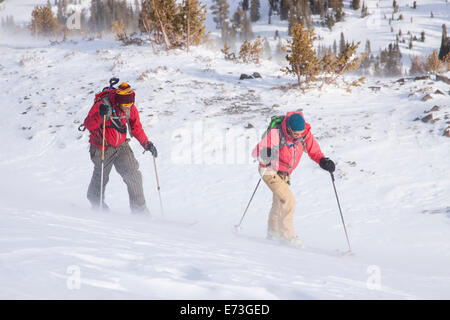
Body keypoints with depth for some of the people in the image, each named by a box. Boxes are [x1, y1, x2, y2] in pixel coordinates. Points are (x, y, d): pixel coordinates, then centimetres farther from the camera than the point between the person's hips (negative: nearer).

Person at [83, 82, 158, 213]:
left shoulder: (131, 109, -8)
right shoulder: (102, 105, -23)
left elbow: (136, 127, 6)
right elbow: (88, 125, -26)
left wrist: (146, 143, -2)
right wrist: (100, 115, -43)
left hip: (121, 146, 3)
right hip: (102, 148, -3)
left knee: (134, 175, -11)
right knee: (100, 178, 11)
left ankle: (139, 209, -3)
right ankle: (96, 203, 39)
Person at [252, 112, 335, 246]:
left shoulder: (305, 134, -19)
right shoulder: (276, 134, -32)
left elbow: (314, 151, -6)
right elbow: (255, 152, -31)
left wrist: (322, 161, -27)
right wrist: (266, 153, -52)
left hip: (284, 174, 6)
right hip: (270, 171, -6)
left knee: (279, 203, 20)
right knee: (288, 200, -20)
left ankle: (273, 233, 38)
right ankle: (287, 235, -11)